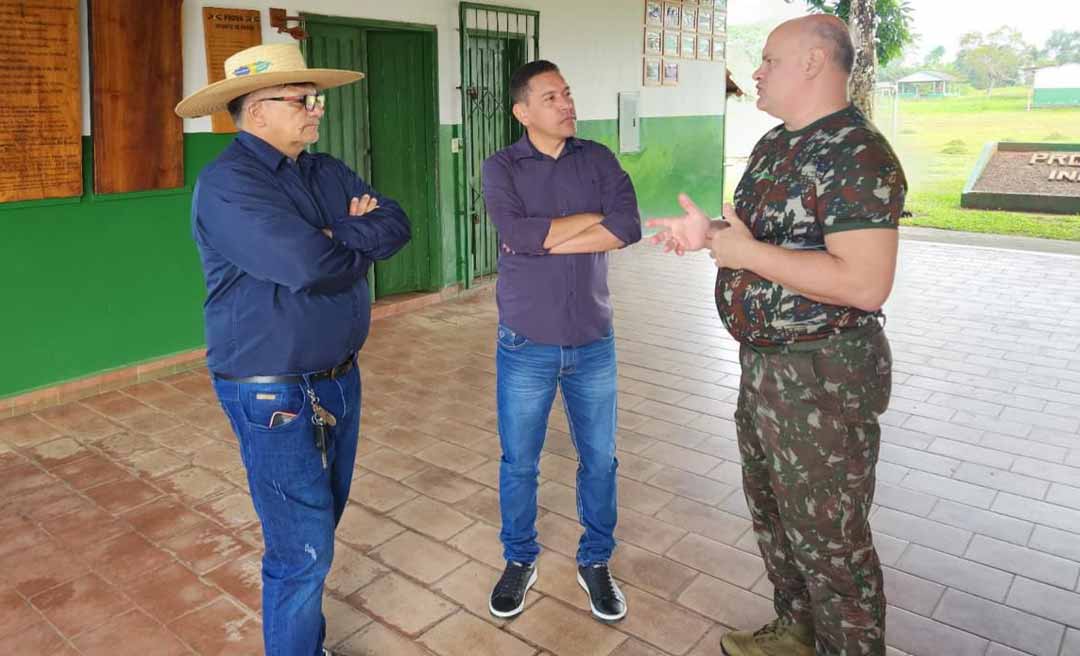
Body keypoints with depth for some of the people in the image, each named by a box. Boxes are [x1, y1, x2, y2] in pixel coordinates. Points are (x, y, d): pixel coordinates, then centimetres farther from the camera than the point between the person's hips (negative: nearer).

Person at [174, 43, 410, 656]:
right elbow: (307, 264, -29)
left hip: (339, 378, 8)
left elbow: (397, 224, -1)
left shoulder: (327, 172, 8)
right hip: (275, 395, -8)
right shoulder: (227, 183, -17)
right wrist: (361, 243, -9)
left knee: (322, 524, 20)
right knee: (302, 550, -1)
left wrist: (340, 234, -18)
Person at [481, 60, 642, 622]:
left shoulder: (598, 159, 2)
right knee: (519, 464, 11)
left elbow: (630, 228, -13)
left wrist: (545, 238, -18)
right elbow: (515, 232, -22)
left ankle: (595, 561, 34)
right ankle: (519, 560, 34)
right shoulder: (501, 167, -3)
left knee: (599, 460, 12)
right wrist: (594, 217, -12)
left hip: (594, 343, 2)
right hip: (526, 347, -2)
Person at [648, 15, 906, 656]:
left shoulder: (856, 156, -20)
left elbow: (865, 284, -28)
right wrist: (708, 232, 2)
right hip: (765, 364, 10)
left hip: (822, 377, -10)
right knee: (772, 509, 23)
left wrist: (745, 253, -24)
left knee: (828, 538, 6)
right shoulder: (774, 144, 10)